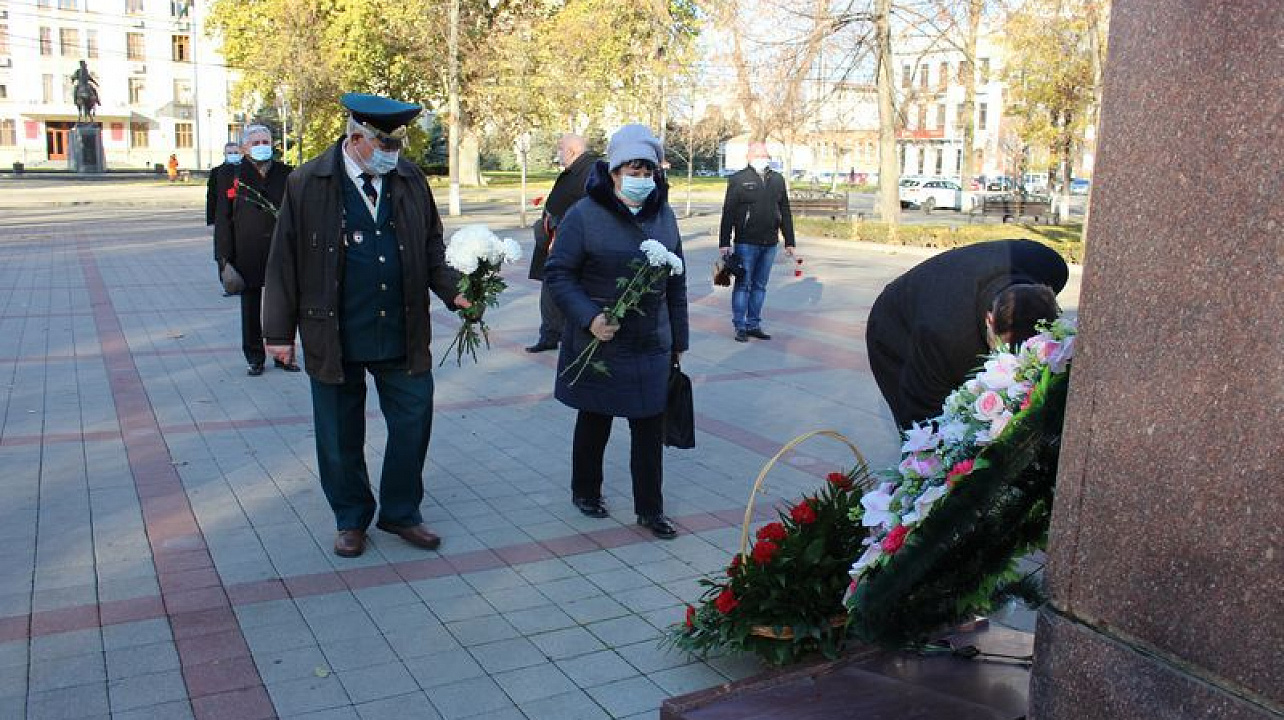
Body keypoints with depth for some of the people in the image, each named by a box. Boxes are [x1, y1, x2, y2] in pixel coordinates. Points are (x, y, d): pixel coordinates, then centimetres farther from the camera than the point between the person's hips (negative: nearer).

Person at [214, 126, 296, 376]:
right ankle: (255, 358, 19)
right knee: (251, 311, 7)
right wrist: (225, 258, -4)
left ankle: (285, 355, 20)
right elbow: (223, 221, 1)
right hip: (248, 258, -1)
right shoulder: (235, 177, 1)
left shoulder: (286, 174, 4)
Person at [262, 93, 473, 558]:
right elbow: (284, 260, -3)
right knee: (341, 436, 10)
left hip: (402, 333, 2)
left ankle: (401, 513, 28)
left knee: (414, 423, 7)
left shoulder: (410, 179, 3)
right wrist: (279, 332, -2)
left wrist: (451, 290, -8)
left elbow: (431, 245, 10)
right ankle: (351, 519, 30)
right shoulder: (308, 184, -6)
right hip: (333, 335, -2)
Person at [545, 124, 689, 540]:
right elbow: (557, 273, -10)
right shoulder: (584, 215, -11)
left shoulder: (664, 215, 6)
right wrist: (589, 318, -23)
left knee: (651, 428, 7)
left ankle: (650, 509, 20)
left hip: (653, 347, 4)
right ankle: (585, 492, 35)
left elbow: (676, 283, 13)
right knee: (595, 421, 13)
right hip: (599, 345, -4)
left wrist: (678, 339, 14)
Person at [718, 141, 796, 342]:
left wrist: (789, 241, 11)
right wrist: (724, 243, -11)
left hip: (769, 243, 5)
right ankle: (740, 327, 8)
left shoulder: (778, 180, 12)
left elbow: (785, 212, 15)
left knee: (760, 286, 11)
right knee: (743, 284, 1)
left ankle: (754, 324, 19)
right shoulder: (738, 180, -2)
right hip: (746, 242, -4)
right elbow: (728, 213, -5)